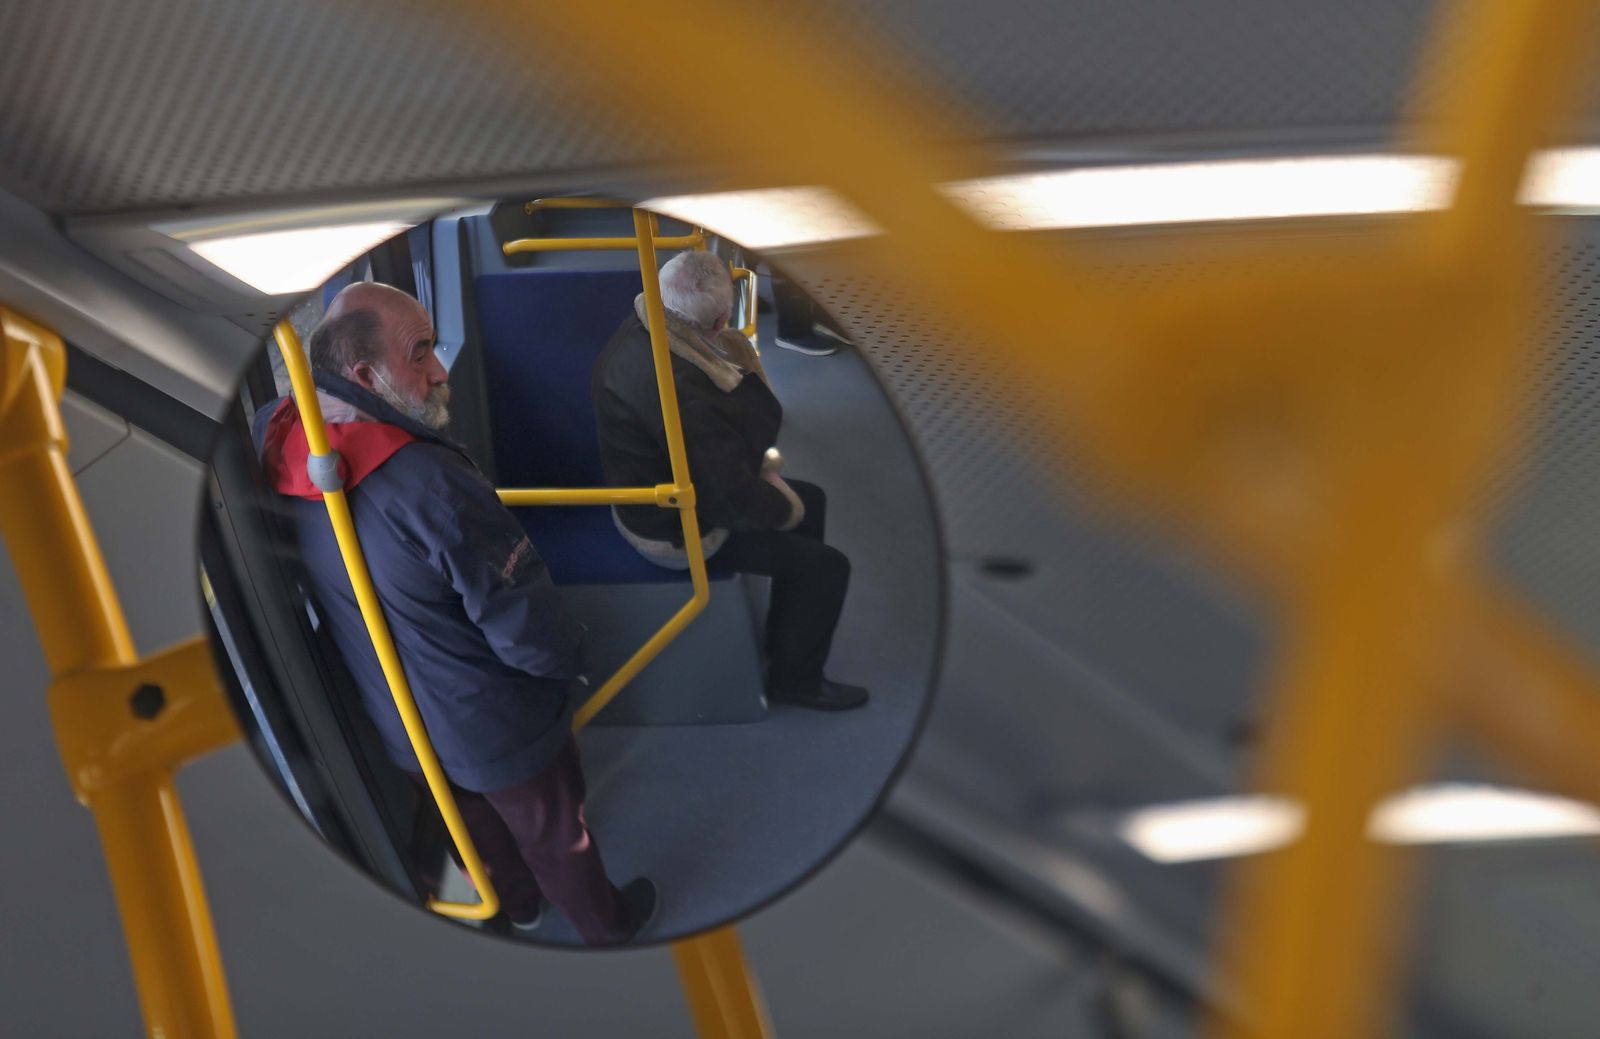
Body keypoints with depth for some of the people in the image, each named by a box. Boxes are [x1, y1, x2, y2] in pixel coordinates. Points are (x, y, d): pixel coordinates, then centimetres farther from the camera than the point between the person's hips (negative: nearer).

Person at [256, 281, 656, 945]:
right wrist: (567, 652, -12)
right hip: (496, 730, -6)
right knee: (555, 836, 24)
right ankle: (607, 927, 50)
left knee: (478, 818, 35)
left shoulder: (281, 450, -20)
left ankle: (518, 904, 61)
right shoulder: (432, 484, -41)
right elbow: (532, 637, -31)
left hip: (398, 726, 6)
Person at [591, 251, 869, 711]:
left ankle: (786, 638, 37)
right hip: (677, 532, -10)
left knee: (811, 499, 22)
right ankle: (795, 678, 19)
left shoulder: (640, 332, -10)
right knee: (826, 566, -2)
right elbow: (734, 497, -32)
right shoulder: (679, 389, -40)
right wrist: (787, 509, -12)